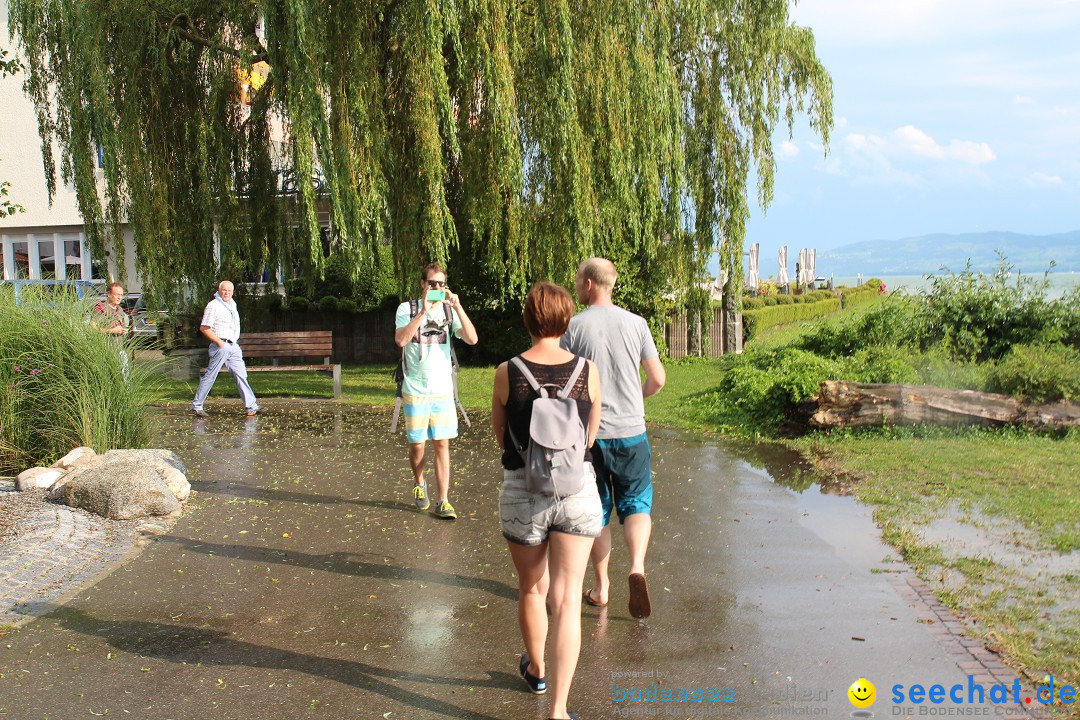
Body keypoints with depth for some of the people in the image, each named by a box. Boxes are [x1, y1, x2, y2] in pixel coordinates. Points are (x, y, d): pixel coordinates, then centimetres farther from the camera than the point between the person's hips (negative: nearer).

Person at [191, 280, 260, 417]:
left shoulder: (232, 304, 16)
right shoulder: (213, 305, -9)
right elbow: (204, 328, -13)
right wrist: (219, 342, -16)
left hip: (234, 346, 7)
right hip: (221, 346, -7)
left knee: (241, 375, 4)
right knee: (210, 376, -3)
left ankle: (251, 406, 3)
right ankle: (196, 405, 7)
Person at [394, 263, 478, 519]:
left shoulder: (449, 310, 3)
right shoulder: (407, 309, -2)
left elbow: (472, 339, -10)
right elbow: (401, 340, -19)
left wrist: (457, 306, -18)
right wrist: (423, 311, -24)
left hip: (443, 389, 1)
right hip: (415, 389, -1)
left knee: (442, 444, 0)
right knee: (417, 445, 7)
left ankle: (443, 501, 4)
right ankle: (419, 483, 36)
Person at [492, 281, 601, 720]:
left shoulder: (507, 373, -9)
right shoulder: (587, 370, -5)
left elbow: (500, 433, 5)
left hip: (522, 491, 0)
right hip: (578, 489, 0)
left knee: (531, 590, 21)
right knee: (567, 599, 2)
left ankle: (536, 671, 45)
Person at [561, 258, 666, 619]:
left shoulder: (573, 327, -7)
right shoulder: (636, 323, -1)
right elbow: (657, 379, 1)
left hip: (588, 433, -1)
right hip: (632, 432, 1)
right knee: (636, 504, 11)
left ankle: (601, 586, 20)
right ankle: (637, 566, -13)